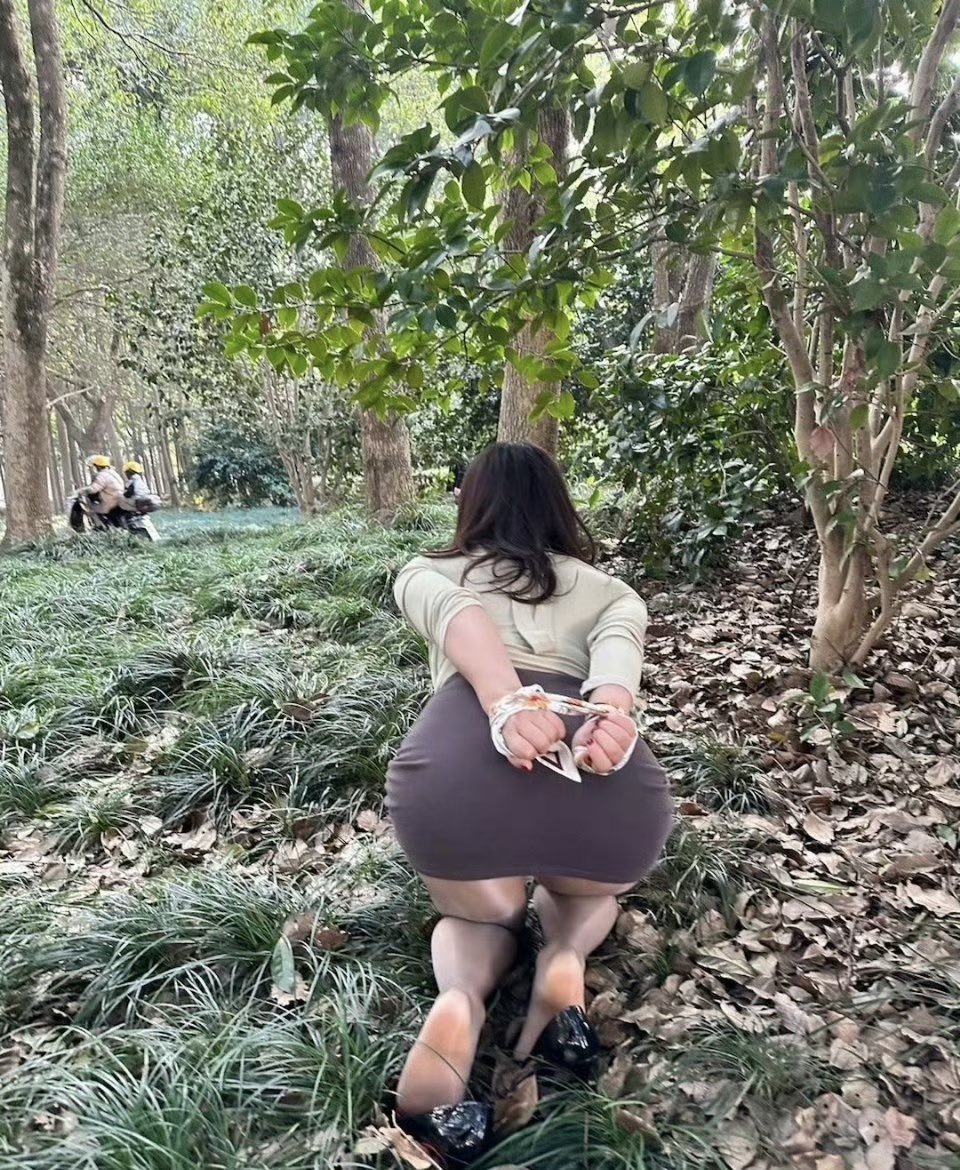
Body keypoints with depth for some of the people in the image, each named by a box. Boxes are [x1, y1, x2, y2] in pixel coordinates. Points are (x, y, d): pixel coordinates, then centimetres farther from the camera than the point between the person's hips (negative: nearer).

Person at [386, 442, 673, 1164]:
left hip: (454, 765, -1)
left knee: (479, 916, 33)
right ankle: (565, 959, 6)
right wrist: (610, 713, -9)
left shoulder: (428, 571, 29)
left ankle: (459, 1002, 1)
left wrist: (509, 706, -11)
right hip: (611, 776, 2)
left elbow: (457, 615, 6)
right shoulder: (606, 585, 33)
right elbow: (620, 638, 10)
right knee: (587, 891, 38)